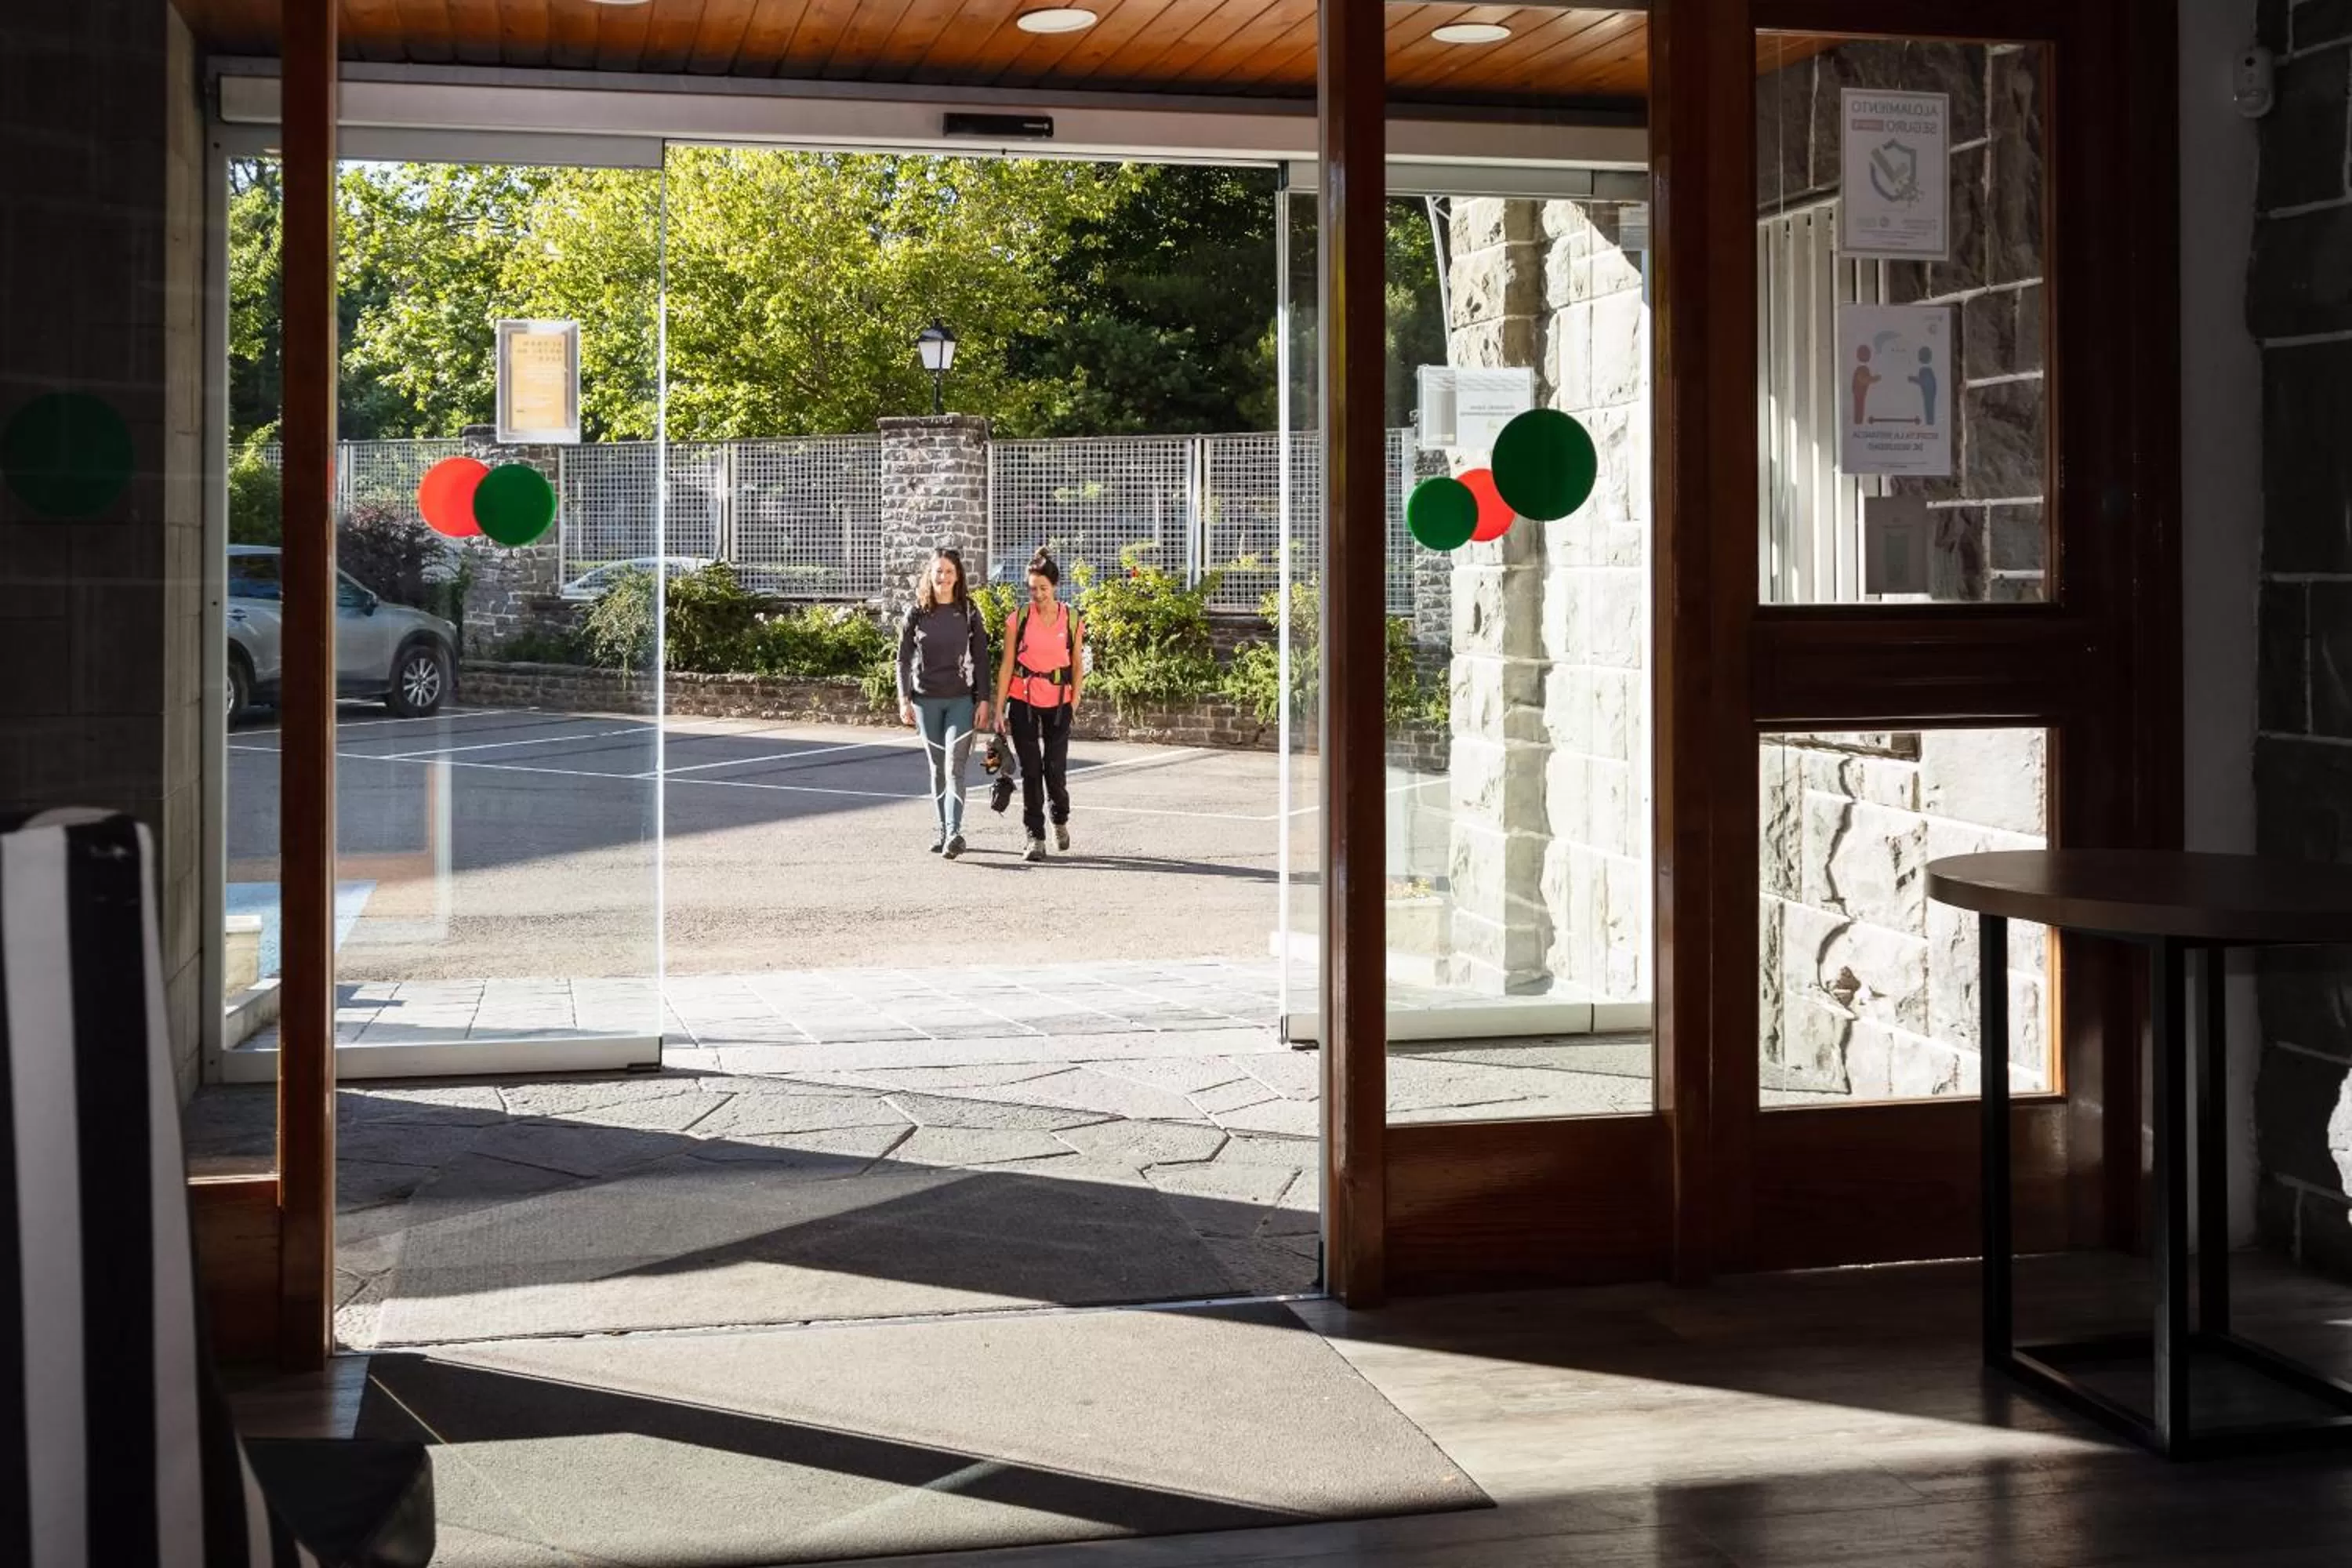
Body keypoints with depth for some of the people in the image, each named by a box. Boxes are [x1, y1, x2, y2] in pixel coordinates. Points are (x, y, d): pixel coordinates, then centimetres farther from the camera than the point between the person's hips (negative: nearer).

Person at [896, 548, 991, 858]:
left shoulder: (969, 613, 2)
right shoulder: (916, 613, 3)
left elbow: (981, 659, 3)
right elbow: (903, 658, 6)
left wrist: (983, 701, -2)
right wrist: (904, 699, -1)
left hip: (962, 699, -2)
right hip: (926, 701, 2)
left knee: (954, 767, -13)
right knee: (937, 768, 8)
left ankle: (954, 833, -21)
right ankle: (944, 831, 16)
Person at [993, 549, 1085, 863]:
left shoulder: (1072, 620, 0)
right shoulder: (1019, 619, -2)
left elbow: (1078, 664, 8)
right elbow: (1007, 665, -1)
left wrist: (1075, 701, 0)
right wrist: (999, 708, -3)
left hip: (1058, 702, 0)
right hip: (1023, 701, 0)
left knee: (1055, 769, 0)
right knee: (1030, 770, -1)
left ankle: (1061, 821, 29)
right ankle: (1036, 838, 5)